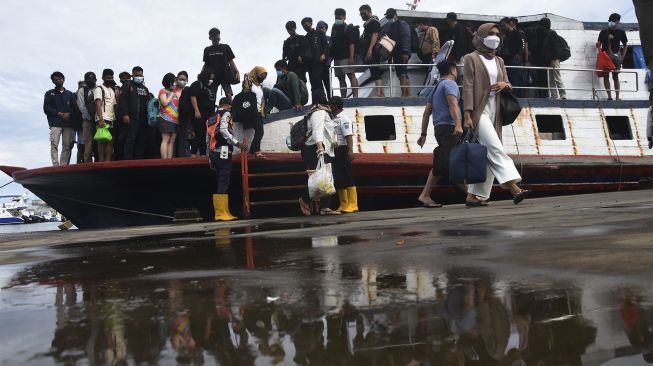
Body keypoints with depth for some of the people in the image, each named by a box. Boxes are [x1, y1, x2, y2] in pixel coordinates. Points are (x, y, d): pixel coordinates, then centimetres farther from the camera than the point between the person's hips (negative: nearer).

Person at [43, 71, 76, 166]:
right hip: (55, 124, -2)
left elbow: (74, 107, 10)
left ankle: (63, 165, -5)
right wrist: (59, 113, -8)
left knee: (67, 146, -5)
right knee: (54, 144, -15)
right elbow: (46, 108, 5)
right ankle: (55, 165, -21)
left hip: (68, 123, 2)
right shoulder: (49, 94, 16)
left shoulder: (69, 94, 21)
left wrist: (69, 113, -10)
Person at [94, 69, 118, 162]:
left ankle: (107, 162, 3)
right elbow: (98, 104, -12)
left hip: (111, 119, 7)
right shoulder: (99, 89, -1)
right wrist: (100, 119, -23)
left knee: (110, 142, 3)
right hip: (103, 119, -7)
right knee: (102, 141, -9)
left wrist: (115, 118, 6)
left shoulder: (112, 90, 22)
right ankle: (101, 163, -10)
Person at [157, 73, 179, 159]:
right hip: (165, 119, -7)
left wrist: (176, 94, 10)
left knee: (172, 141, 2)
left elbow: (179, 104, 21)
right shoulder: (162, 91, 4)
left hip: (175, 120, 7)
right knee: (165, 140, -12)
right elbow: (165, 103, -10)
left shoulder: (175, 93, 22)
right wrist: (172, 95, -1)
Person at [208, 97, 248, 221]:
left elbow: (208, 138, 19)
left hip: (213, 153, 8)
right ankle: (222, 213, -15)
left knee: (219, 184, 10)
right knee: (223, 184, -11)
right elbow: (223, 130, -17)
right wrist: (237, 143, -18)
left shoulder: (211, 118, 23)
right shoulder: (226, 114, 1)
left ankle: (218, 213, 8)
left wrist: (210, 157, 21)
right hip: (223, 152, -8)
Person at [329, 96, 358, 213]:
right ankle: (344, 205, 16)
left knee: (347, 178, -7)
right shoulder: (333, 119, 18)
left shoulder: (343, 119, -8)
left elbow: (349, 136, -18)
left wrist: (350, 150, -28)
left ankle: (352, 204, -4)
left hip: (342, 150, -9)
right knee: (338, 179, 10)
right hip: (334, 151, 9)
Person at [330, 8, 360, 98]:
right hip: (337, 57, 7)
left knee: (351, 75, -15)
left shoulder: (349, 28, 0)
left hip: (346, 57, -7)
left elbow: (352, 43, -9)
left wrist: (351, 57, -18)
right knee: (341, 79, 8)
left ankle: (355, 96, -21)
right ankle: (343, 98, 11)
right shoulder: (334, 29, 17)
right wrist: (331, 56, 15)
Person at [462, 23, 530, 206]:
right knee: (496, 149, -18)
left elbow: (508, 84, 22)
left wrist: (505, 85, -5)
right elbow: (467, 87, -7)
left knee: (486, 155, 3)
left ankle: (474, 195, 6)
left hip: (495, 110, 7)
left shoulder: (499, 61, 20)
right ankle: (514, 188, -25)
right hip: (480, 110, -7)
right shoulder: (472, 59, 1)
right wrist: (467, 114, -16)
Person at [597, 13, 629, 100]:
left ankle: (617, 97, 0)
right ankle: (609, 96, 4)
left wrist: (622, 57, -1)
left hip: (615, 57, -1)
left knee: (615, 77, -1)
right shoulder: (603, 32, 7)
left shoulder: (621, 32, 4)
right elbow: (599, 44, 10)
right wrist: (598, 45, -14)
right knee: (606, 77, 0)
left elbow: (625, 45, 8)